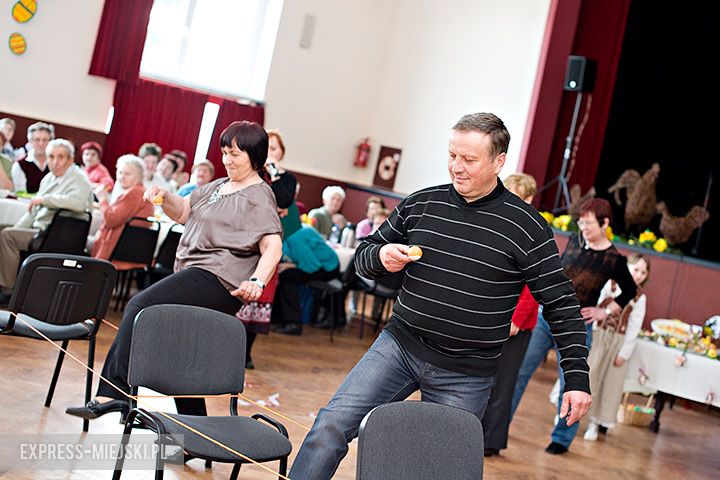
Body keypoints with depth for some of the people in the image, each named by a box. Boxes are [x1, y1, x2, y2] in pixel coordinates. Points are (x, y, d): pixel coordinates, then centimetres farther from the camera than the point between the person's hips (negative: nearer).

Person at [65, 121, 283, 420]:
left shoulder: (259, 196, -3)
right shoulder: (218, 187, 23)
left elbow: (273, 246, -15)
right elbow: (182, 212, 29)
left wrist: (257, 281, -31)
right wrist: (164, 197, 7)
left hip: (218, 281, -9)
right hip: (193, 272, 9)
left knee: (140, 306, -21)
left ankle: (113, 394, -24)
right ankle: (193, 420, 15)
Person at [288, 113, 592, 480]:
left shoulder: (527, 227, -8)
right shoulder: (420, 204, 2)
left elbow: (562, 306, -4)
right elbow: (363, 257, 13)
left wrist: (577, 378, -11)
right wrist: (380, 257, -11)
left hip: (466, 377, -2)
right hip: (399, 345, 2)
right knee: (331, 424, -12)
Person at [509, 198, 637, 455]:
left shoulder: (614, 259, -7)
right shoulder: (574, 241, 3)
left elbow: (630, 291, 7)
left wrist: (606, 310, -3)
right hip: (544, 317, 4)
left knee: (571, 385, 5)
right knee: (518, 372, 2)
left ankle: (562, 438, 22)